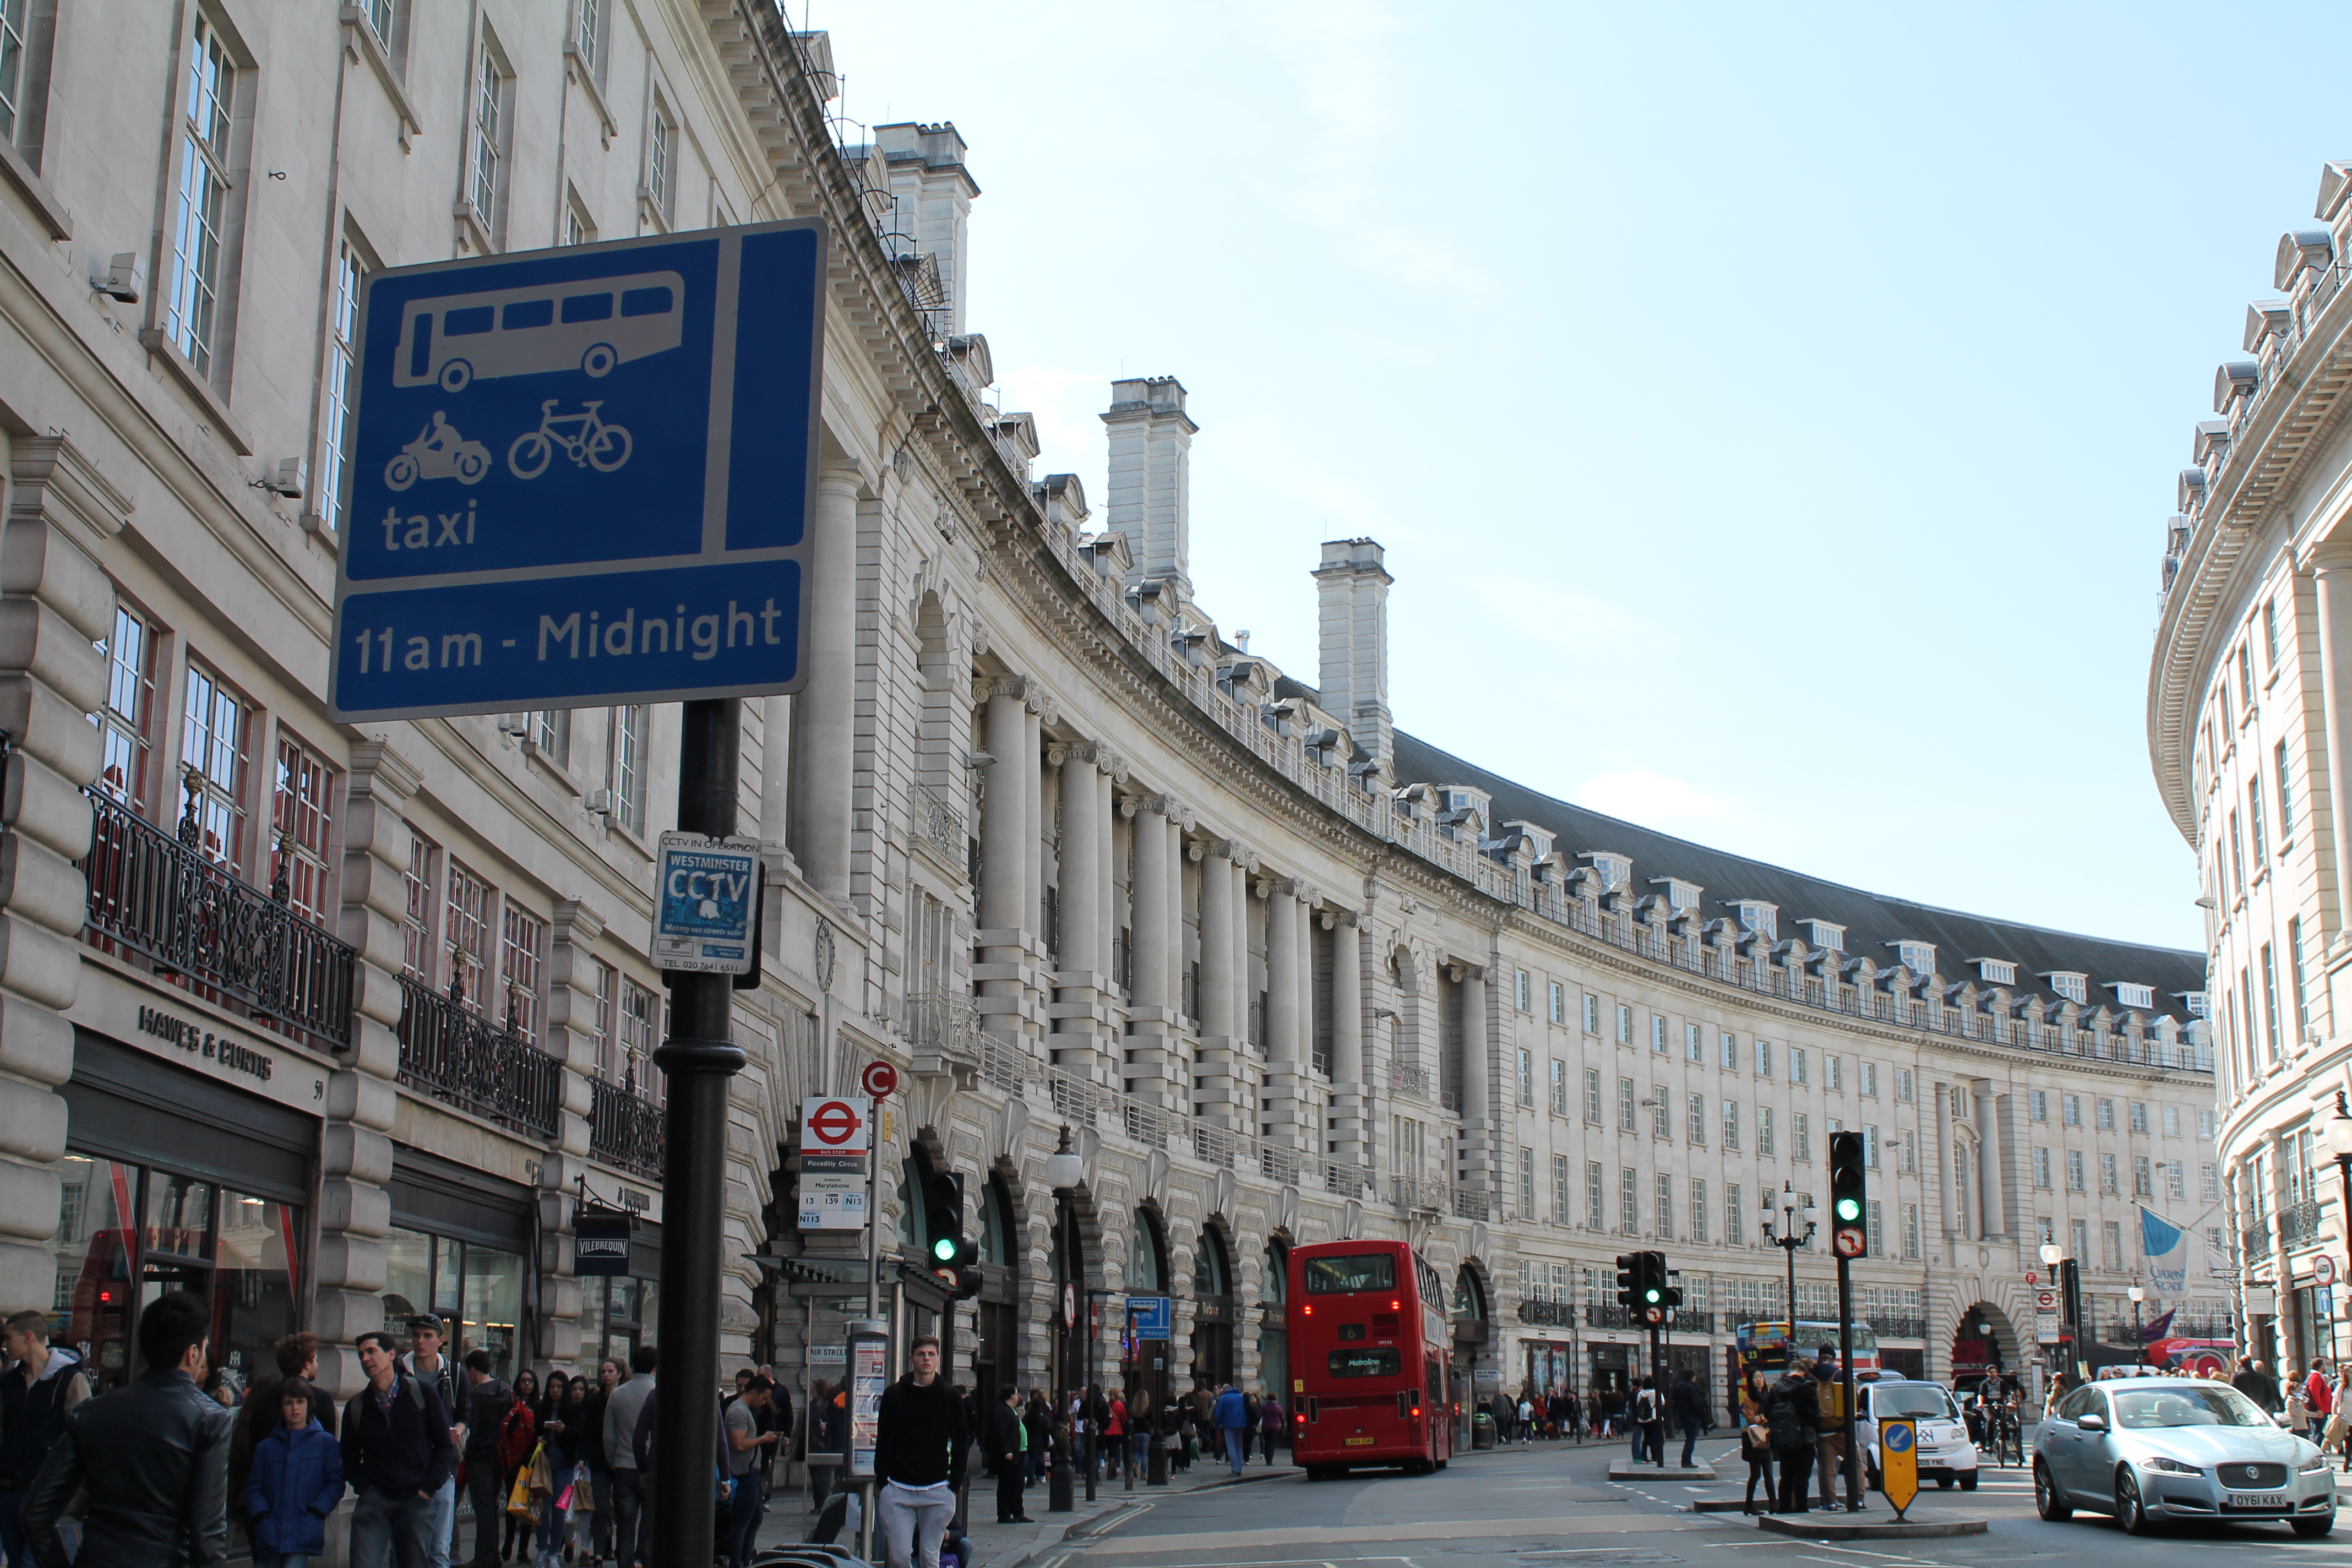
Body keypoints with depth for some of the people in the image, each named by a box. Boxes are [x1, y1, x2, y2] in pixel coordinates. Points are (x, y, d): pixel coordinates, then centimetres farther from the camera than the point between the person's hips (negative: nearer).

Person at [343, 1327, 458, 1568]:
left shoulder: (423, 1393, 1)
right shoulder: (357, 1406, 8)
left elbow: (445, 1444, 4)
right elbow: (349, 1457, 16)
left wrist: (429, 1487, -4)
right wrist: (363, 1487, -1)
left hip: (416, 1500, -1)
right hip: (374, 1501, 1)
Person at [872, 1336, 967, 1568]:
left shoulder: (949, 1396, 4)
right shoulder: (894, 1394, 3)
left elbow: (960, 1444, 8)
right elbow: (883, 1443, 6)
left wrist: (955, 1486, 2)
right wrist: (883, 1483, 0)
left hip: (937, 1492, 0)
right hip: (898, 1490, 0)